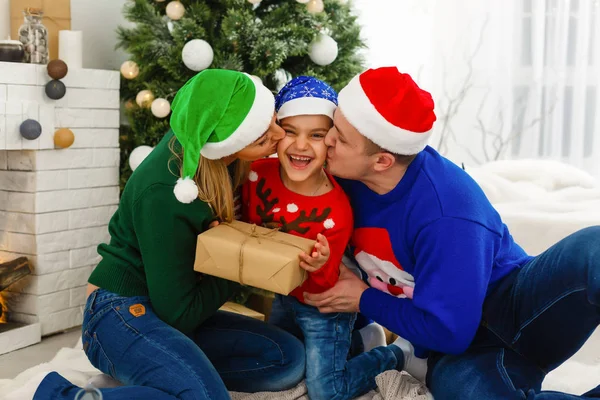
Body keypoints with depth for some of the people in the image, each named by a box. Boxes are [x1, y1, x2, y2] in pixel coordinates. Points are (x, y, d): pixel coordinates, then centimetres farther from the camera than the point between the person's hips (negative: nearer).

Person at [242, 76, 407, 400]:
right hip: (284, 297, 7)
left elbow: (326, 287, -26)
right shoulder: (259, 173, -22)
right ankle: (346, 338, 45)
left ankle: (389, 357, 26)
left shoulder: (335, 211, -35)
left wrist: (321, 268, -47)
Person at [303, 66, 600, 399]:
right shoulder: (346, 176, -6)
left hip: (513, 307, -4)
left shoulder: (446, 215, -26)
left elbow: (446, 330, -22)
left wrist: (364, 300, -12)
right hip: (461, 349, 4)